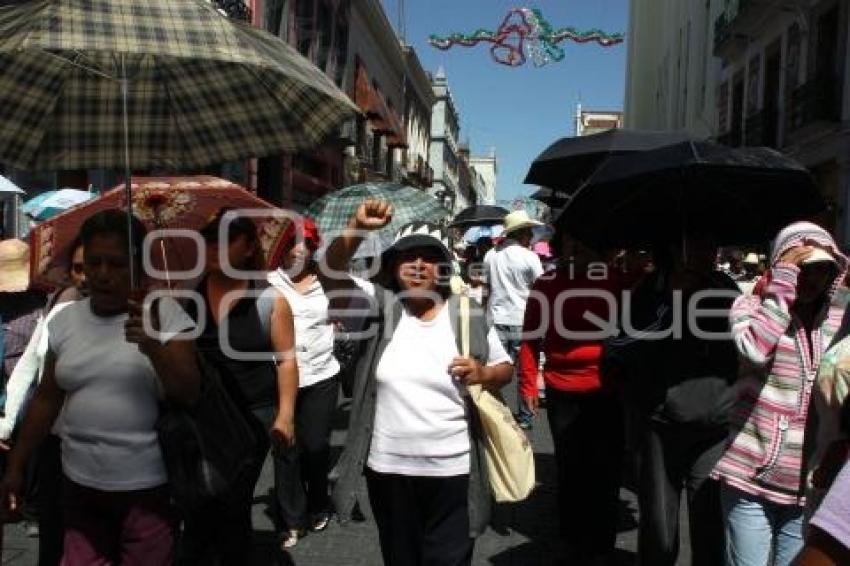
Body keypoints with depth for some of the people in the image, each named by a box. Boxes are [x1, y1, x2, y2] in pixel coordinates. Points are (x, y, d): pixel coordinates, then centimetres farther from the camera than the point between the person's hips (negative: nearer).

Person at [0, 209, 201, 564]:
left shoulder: (165, 314, -9)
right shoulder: (65, 321, 4)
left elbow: (190, 395, -13)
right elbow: (47, 399, 12)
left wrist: (153, 347, -28)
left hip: (149, 488, -4)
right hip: (79, 486, 4)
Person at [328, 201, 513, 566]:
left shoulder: (469, 318, -3)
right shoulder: (380, 307, -4)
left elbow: (504, 368, 8)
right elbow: (334, 271, -18)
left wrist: (484, 374, -15)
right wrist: (358, 228, -35)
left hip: (452, 469, -1)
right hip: (388, 467, 1)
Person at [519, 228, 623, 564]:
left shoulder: (615, 282, 2)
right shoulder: (545, 286, 1)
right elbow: (531, 338, 2)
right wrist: (528, 386, -1)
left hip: (608, 392, 0)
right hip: (562, 394, 0)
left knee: (605, 473, 6)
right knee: (570, 473, 11)